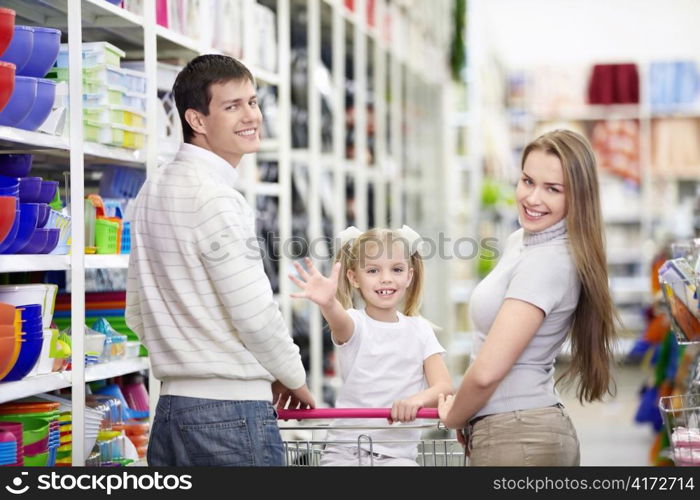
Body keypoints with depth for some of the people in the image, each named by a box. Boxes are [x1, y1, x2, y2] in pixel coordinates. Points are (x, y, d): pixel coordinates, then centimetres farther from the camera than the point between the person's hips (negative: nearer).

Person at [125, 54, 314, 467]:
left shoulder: (153, 190, 14)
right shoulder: (215, 199, -15)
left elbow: (137, 312, 17)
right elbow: (256, 315, -17)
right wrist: (294, 379, 0)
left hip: (172, 400, 9)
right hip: (231, 409, -9)